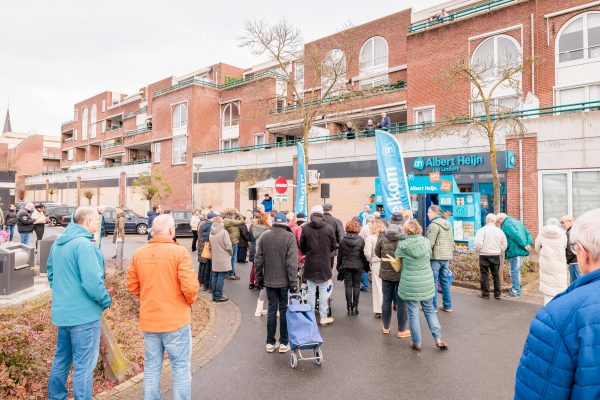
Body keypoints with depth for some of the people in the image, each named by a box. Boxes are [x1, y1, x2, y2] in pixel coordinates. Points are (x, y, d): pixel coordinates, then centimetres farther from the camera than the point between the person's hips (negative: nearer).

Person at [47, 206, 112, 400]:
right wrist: (105, 300, -12)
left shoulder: (57, 243, 9)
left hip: (61, 312, 10)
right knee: (84, 364, 2)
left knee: (62, 358, 23)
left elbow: (51, 271, 21)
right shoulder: (84, 245, -22)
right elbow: (92, 281, -27)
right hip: (84, 315, -9)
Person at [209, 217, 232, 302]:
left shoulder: (211, 234, 6)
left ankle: (214, 295, 20)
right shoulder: (224, 232, -14)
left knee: (214, 277, 13)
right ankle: (218, 296, 5)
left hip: (215, 259, 7)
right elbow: (228, 246, -14)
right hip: (223, 259, -6)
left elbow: (211, 247, 11)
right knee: (221, 277, 0)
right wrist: (231, 253, 3)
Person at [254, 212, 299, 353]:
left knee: (272, 310, 12)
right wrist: (293, 283, -10)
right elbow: (292, 262, -14)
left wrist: (260, 278, 14)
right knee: (284, 311, 8)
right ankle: (283, 343, 17)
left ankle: (270, 343, 21)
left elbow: (258, 260, 5)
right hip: (285, 282, -3)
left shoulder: (265, 236, 2)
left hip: (269, 281, 3)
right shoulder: (290, 237, -10)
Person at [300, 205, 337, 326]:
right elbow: (334, 246, 1)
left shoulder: (305, 228, -7)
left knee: (311, 291, 10)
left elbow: (302, 246, 1)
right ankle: (323, 317, 15)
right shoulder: (329, 228, -7)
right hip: (324, 264, 0)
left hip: (310, 264, 0)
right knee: (323, 291, 8)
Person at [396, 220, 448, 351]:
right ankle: (438, 339, 21)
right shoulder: (426, 242, -2)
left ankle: (416, 343, 18)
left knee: (413, 313, 8)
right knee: (429, 310, 19)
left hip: (409, 284, -3)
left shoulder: (402, 245, -11)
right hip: (426, 282, 3)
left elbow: (397, 261, 0)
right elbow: (429, 255, 11)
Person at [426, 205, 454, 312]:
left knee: (433, 281, 0)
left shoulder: (434, 225, -12)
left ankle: (433, 306, 5)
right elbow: (452, 242, 18)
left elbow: (430, 243, -19)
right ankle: (447, 306, 19)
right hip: (446, 256, 8)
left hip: (436, 256, -8)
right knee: (445, 280, 14)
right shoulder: (448, 224, 15)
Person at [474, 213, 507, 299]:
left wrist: (477, 250, 1)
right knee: (496, 274, 14)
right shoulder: (500, 231, 7)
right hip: (496, 255, 5)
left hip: (485, 255, -5)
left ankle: (485, 294, 9)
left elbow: (478, 243, -18)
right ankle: (497, 294, 18)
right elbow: (504, 245, 12)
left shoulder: (482, 230, -11)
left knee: (484, 274, 3)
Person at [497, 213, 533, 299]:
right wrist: (529, 244, 1)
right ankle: (514, 290, 25)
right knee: (516, 271, 17)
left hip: (515, 251, -9)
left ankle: (516, 293, 2)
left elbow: (515, 235, -21)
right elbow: (528, 234, 13)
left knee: (515, 271, -3)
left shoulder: (507, 224, -8)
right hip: (520, 251, 9)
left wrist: (524, 245, -17)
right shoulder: (518, 222, 20)